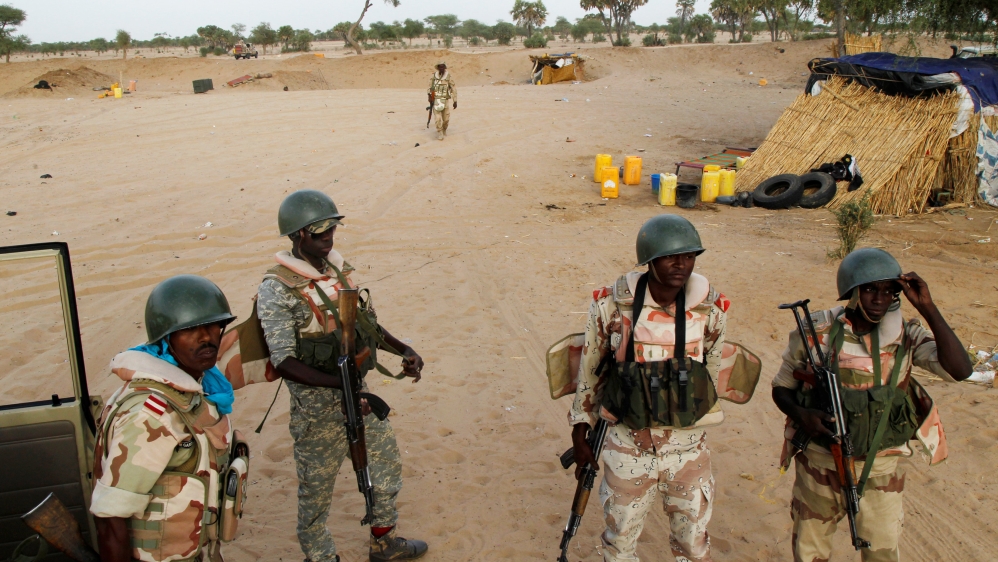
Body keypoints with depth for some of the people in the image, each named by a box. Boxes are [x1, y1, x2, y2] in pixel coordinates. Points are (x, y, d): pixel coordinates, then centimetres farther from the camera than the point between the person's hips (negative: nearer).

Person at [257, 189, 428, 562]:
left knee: (387, 463, 22)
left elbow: (367, 323, 13)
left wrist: (403, 351, -1)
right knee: (316, 489, 11)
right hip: (318, 409, -7)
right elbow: (284, 362, -23)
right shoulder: (277, 290, -18)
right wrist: (338, 382, -32)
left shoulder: (338, 269, 3)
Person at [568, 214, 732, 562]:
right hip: (627, 448, -1)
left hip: (688, 450, 1)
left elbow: (711, 370, 6)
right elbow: (590, 369, -1)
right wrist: (580, 432, 3)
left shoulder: (711, 309, -10)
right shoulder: (612, 305, -14)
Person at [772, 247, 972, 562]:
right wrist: (801, 414, -22)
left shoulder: (906, 336, -7)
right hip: (819, 466, 0)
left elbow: (959, 370, -22)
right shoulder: (816, 333, -9)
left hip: (879, 471, 0)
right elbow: (782, 387, 0)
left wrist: (927, 308, -25)